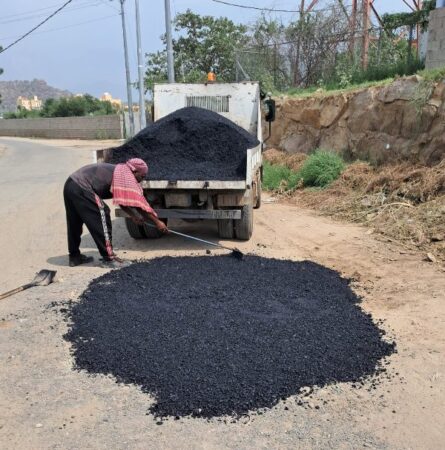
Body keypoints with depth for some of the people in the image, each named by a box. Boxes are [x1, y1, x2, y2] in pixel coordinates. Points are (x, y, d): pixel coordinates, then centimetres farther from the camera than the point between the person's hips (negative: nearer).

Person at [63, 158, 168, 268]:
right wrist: (157, 222, -7)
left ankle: (74, 257, 31)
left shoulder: (119, 172, 18)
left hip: (71, 184, 10)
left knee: (75, 223, 18)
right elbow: (139, 202, -11)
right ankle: (108, 258, -3)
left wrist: (133, 216, 21)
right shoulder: (127, 177, -9)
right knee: (102, 218, -5)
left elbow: (122, 200, 25)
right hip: (81, 189, -10)